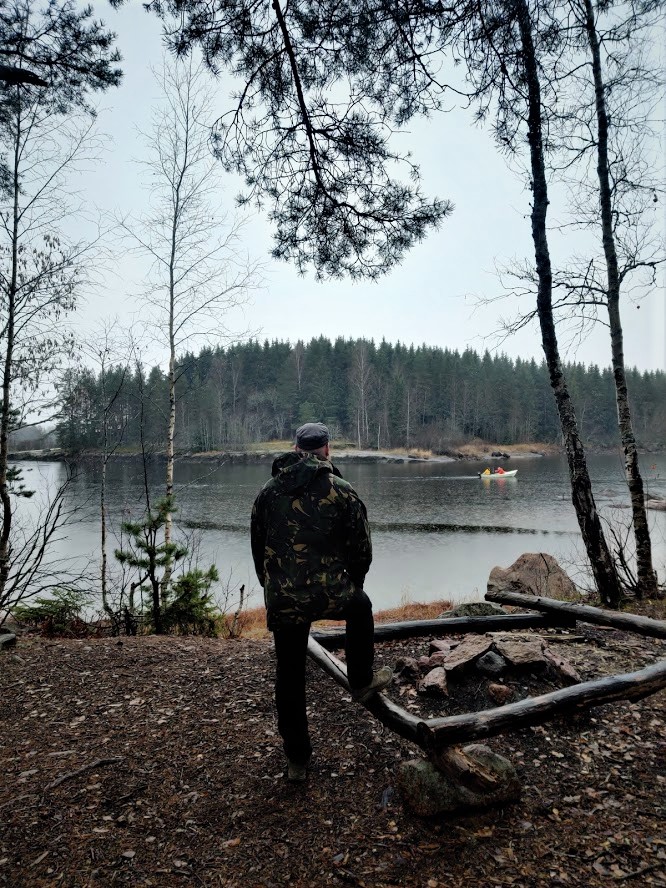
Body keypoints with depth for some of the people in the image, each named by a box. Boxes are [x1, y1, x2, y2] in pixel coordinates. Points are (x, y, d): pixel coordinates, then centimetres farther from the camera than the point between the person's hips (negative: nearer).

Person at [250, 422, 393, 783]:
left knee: (289, 677, 17)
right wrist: (352, 583, 19)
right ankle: (362, 681, 41)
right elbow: (362, 550, 0)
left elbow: (257, 549, 11)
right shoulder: (342, 491, -5)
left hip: (281, 603, 2)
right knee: (361, 606, 31)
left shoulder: (268, 492, 4)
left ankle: (297, 759, 29)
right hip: (330, 596, -2)